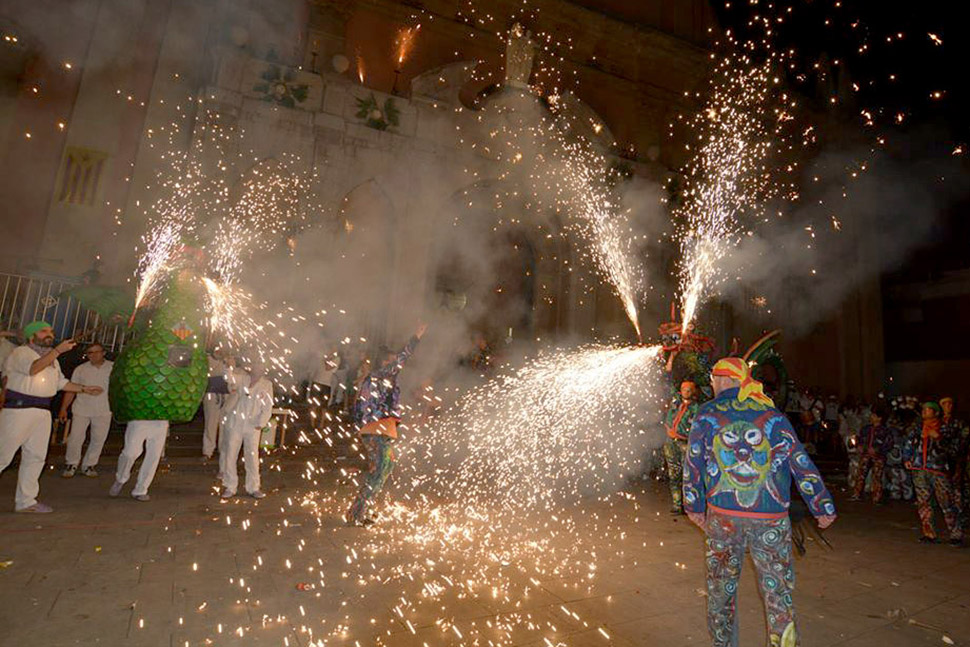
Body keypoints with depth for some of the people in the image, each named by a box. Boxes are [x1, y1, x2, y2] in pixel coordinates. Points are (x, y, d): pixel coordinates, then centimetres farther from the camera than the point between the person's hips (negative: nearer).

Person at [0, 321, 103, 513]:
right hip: (18, 409, -7)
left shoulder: (52, 358, 19)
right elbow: (33, 368, -25)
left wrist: (84, 388, 17)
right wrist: (58, 350, -30)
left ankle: (26, 501, 14)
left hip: (43, 412, 7)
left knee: (35, 457, 8)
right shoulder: (20, 352, -5)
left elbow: (61, 382, 25)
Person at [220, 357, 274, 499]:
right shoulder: (241, 377, 3)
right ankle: (230, 487, 18)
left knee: (252, 456, 5)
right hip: (234, 422, 0)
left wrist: (261, 423, -5)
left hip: (253, 425, 0)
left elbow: (267, 407, 2)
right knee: (230, 454, 5)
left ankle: (253, 487, 17)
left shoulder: (267, 384, 4)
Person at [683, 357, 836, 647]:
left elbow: (693, 463, 2)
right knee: (778, 594, 9)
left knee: (721, 591, 17)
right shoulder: (773, 415, 2)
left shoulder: (706, 414, 0)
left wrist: (694, 506, 12)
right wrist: (823, 507, 11)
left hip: (722, 517, 0)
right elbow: (801, 463, 2)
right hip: (771, 518, 0)